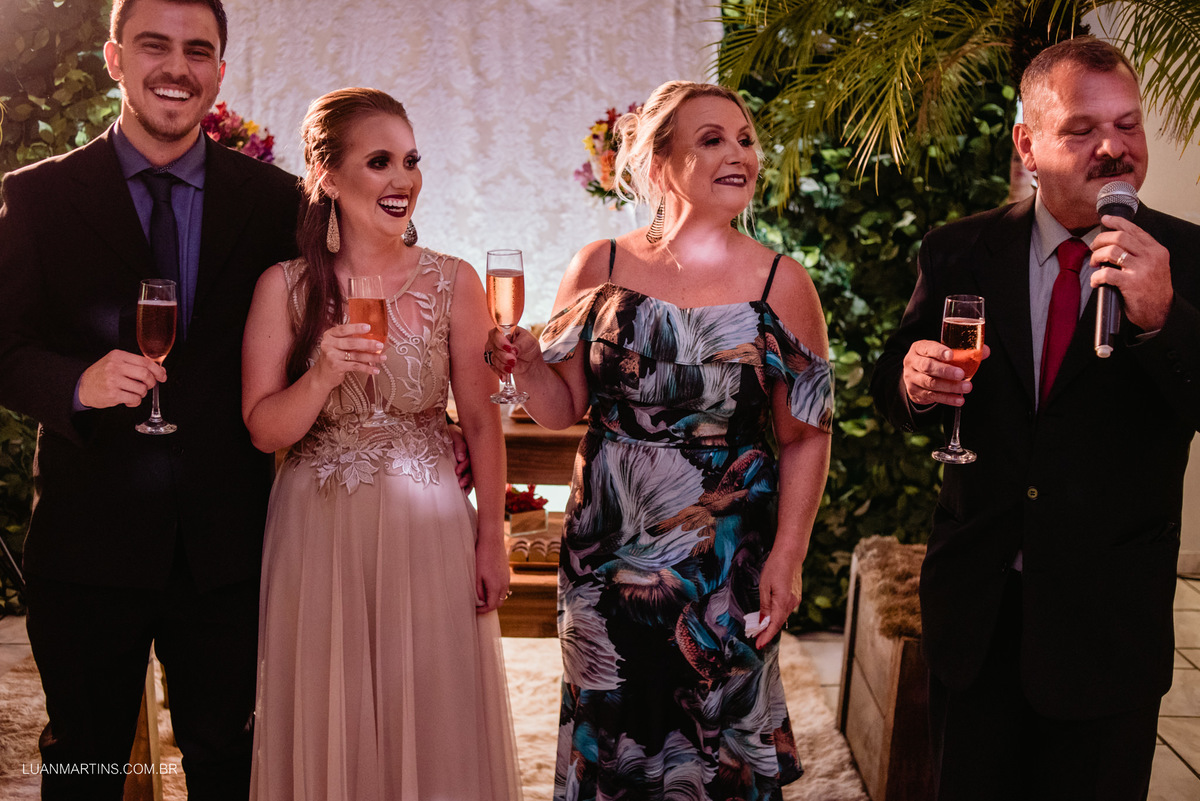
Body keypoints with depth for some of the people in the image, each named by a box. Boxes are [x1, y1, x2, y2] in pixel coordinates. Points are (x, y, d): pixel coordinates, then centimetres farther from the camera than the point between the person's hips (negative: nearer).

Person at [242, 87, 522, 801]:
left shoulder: (453, 281, -1)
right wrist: (324, 374, -21)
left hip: (429, 528, 0)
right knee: (329, 724, 10)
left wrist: (492, 542, -1)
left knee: (434, 720, 8)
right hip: (319, 533, 0)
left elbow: (482, 420, 1)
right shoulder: (285, 287, -2)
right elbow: (265, 429, -3)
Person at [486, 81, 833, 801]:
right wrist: (527, 363, -16)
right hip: (606, 556, 1)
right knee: (606, 741, 13)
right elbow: (564, 408, 4)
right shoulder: (601, 269, 0)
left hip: (726, 566, -1)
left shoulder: (782, 284, -3)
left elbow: (806, 437, -2)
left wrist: (787, 558, -8)